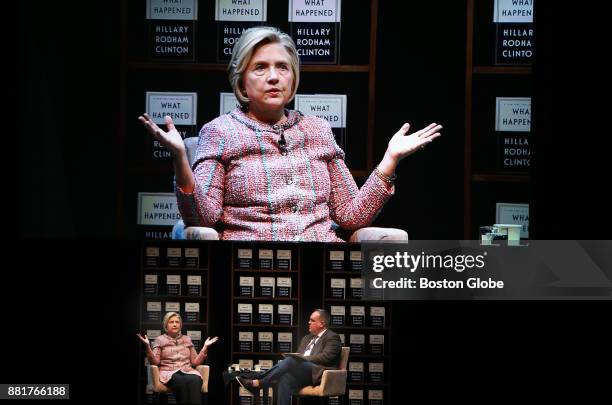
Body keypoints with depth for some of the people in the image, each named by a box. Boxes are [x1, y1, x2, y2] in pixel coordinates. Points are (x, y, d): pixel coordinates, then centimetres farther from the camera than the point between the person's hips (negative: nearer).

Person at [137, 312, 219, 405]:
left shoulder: (187, 340, 23)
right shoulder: (160, 340, 14)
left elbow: (195, 362, 17)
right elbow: (155, 362, 1)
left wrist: (205, 347, 9)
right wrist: (147, 346, -11)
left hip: (187, 372, 3)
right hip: (169, 373, -3)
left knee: (195, 380, -36)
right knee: (182, 382, -39)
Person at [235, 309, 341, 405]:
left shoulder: (332, 337, 2)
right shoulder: (307, 338, 29)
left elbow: (326, 357, -13)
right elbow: (298, 356, 27)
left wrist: (302, 359, -15)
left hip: (317, 373, -8)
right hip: (302, 373, 8)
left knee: (290, 361, -29)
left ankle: (256, 384, -30)